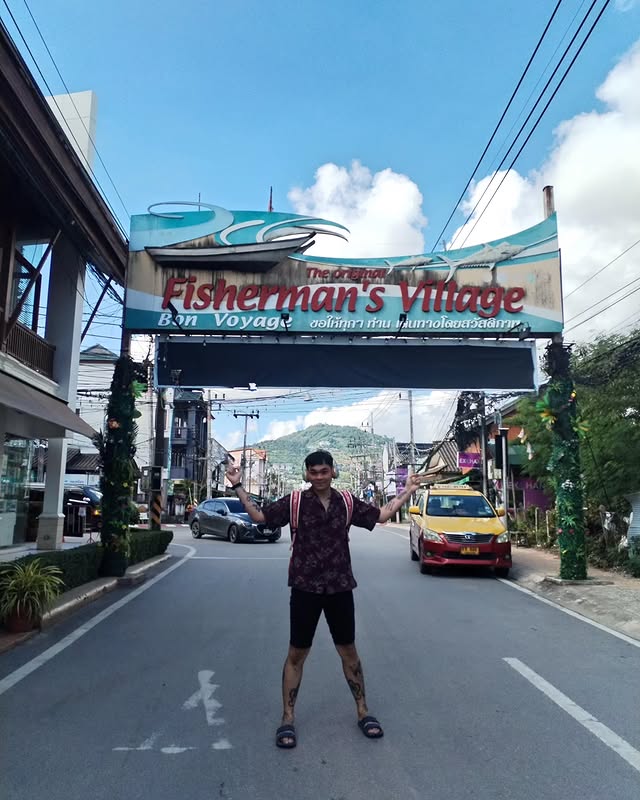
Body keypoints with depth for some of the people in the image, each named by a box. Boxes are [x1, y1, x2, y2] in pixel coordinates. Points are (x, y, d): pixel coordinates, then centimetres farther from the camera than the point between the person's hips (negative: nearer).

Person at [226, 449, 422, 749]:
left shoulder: (346, 502, 2)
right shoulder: (295, 501, -6)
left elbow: (382, 515, 11)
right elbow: (259, 515, -6)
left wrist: (407, 490, 9)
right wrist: (238, 486, -12)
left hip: (339, 587, 2)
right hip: (305, 588, -2)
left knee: (349, 652, 15)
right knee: (297, 654, 8)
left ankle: (363, 711, 31)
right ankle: (288, 718, 23)